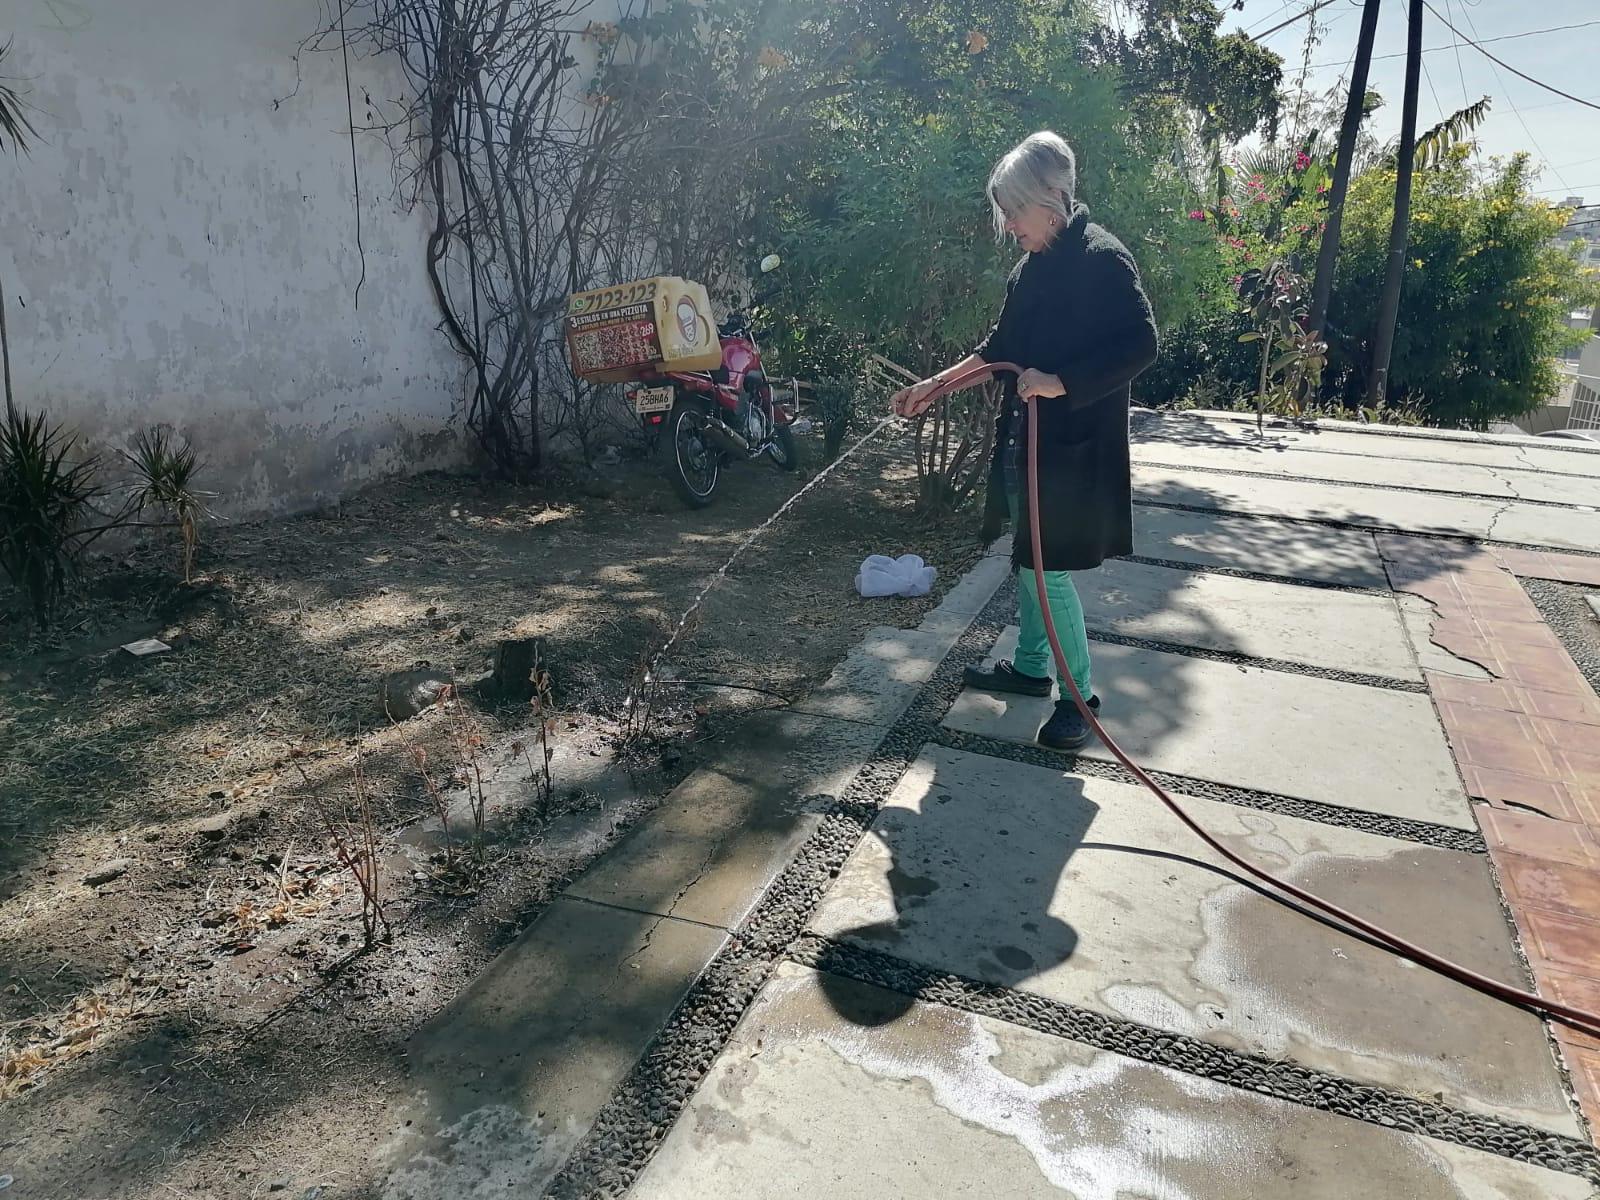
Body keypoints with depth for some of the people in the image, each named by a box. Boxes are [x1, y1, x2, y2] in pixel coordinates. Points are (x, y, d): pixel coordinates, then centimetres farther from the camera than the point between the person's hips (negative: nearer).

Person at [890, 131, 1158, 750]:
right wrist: (935, 385, 16)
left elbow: (1141, 344, -21)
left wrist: (1060, 382, -26)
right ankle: (1031, 668, 33)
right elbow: (1001, 348, 19)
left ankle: (1079, 694, 11)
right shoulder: (1034, 263, 12)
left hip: (1073, 447, -9)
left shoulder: (1103, 259, -15)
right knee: (1026, 560, 17)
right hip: (1026, 441, 9)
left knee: (1047, 569, -5)